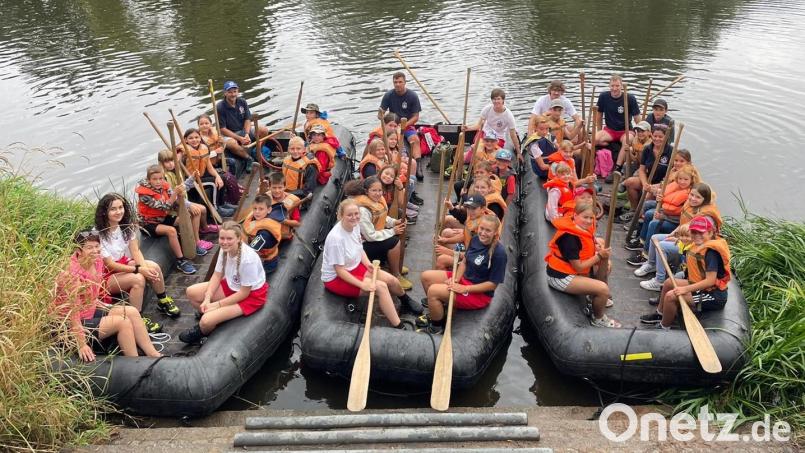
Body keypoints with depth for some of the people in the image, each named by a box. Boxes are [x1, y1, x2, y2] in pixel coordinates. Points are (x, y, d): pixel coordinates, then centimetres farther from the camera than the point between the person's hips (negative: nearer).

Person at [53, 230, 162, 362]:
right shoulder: (72, 273, -27)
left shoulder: (97, 262, -4)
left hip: (91, 312, 8)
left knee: (132, 312, -2)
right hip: (70, 325, -8)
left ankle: (153, 354, -1)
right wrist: (82, 345, -27)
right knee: (122, 322, -19)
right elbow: (73, 311, -27)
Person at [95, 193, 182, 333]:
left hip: (125, 263, 6)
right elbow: (109, 265, -22)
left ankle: (163, 301, 4)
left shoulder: (126, 226, -2)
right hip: (107, 275, -6)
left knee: (153, 267, -19)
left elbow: (136, 251, -8)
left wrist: (145, 268, -26)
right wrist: (139, 269, -27)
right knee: (138, 279, -32)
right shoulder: (98, 234, -23)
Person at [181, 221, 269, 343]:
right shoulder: (225, 249, -14)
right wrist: (207, 299, -15)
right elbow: (217, 275, -3)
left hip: (251, 294, -7)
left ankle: (200, 333, 18)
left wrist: (217, 304, -19)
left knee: (207, 321, -19)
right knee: (191, 292, -1)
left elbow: (244, 293, -25)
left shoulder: (248, 259, -34)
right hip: (232, 285, 8)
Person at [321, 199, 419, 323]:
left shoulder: (355, 225, -8)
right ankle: (399, 327, -14)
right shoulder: (336, 238, -31)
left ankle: (405, 301, 36)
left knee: (391, 280, 2)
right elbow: (340, 270, -26)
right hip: (336, 278, -7)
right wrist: (362, 285, -27)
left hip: (356, 266, 8)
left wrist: (368, 264, -8)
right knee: (381, 287, -21)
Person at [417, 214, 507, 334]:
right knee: (426, 276, 2)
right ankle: (437, 312, 19)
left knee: (433, 291, -21)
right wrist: (456, 279, -11)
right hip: (464, 278, 8)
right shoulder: (476, 239, -4)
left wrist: (464, 289, -22)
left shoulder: (499, 253, -25)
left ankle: (436, 327, 1)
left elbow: (493, 284, -21)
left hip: (480, 294, -8)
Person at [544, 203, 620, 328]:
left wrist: (598, 248, -13)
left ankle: (598, 298, 29)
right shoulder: (569, 238, -28)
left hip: (571, 268, 10)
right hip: (561, 276, -10)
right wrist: (599, 256, -19)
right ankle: (598, 319, 10)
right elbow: (578, 267, -24)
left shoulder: (582, 228, 0)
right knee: (603, 289, -17)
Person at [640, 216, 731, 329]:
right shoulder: (700, 246, 2)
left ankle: (664, 327, 1)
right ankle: (660, 314, 35)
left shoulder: (711, 252, -24)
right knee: (669, 283, 18)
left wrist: (685, 289, -29)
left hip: (714, 296, -10)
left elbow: (710, 281, -29)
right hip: (702, 287, 10)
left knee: (671, 296, -20)